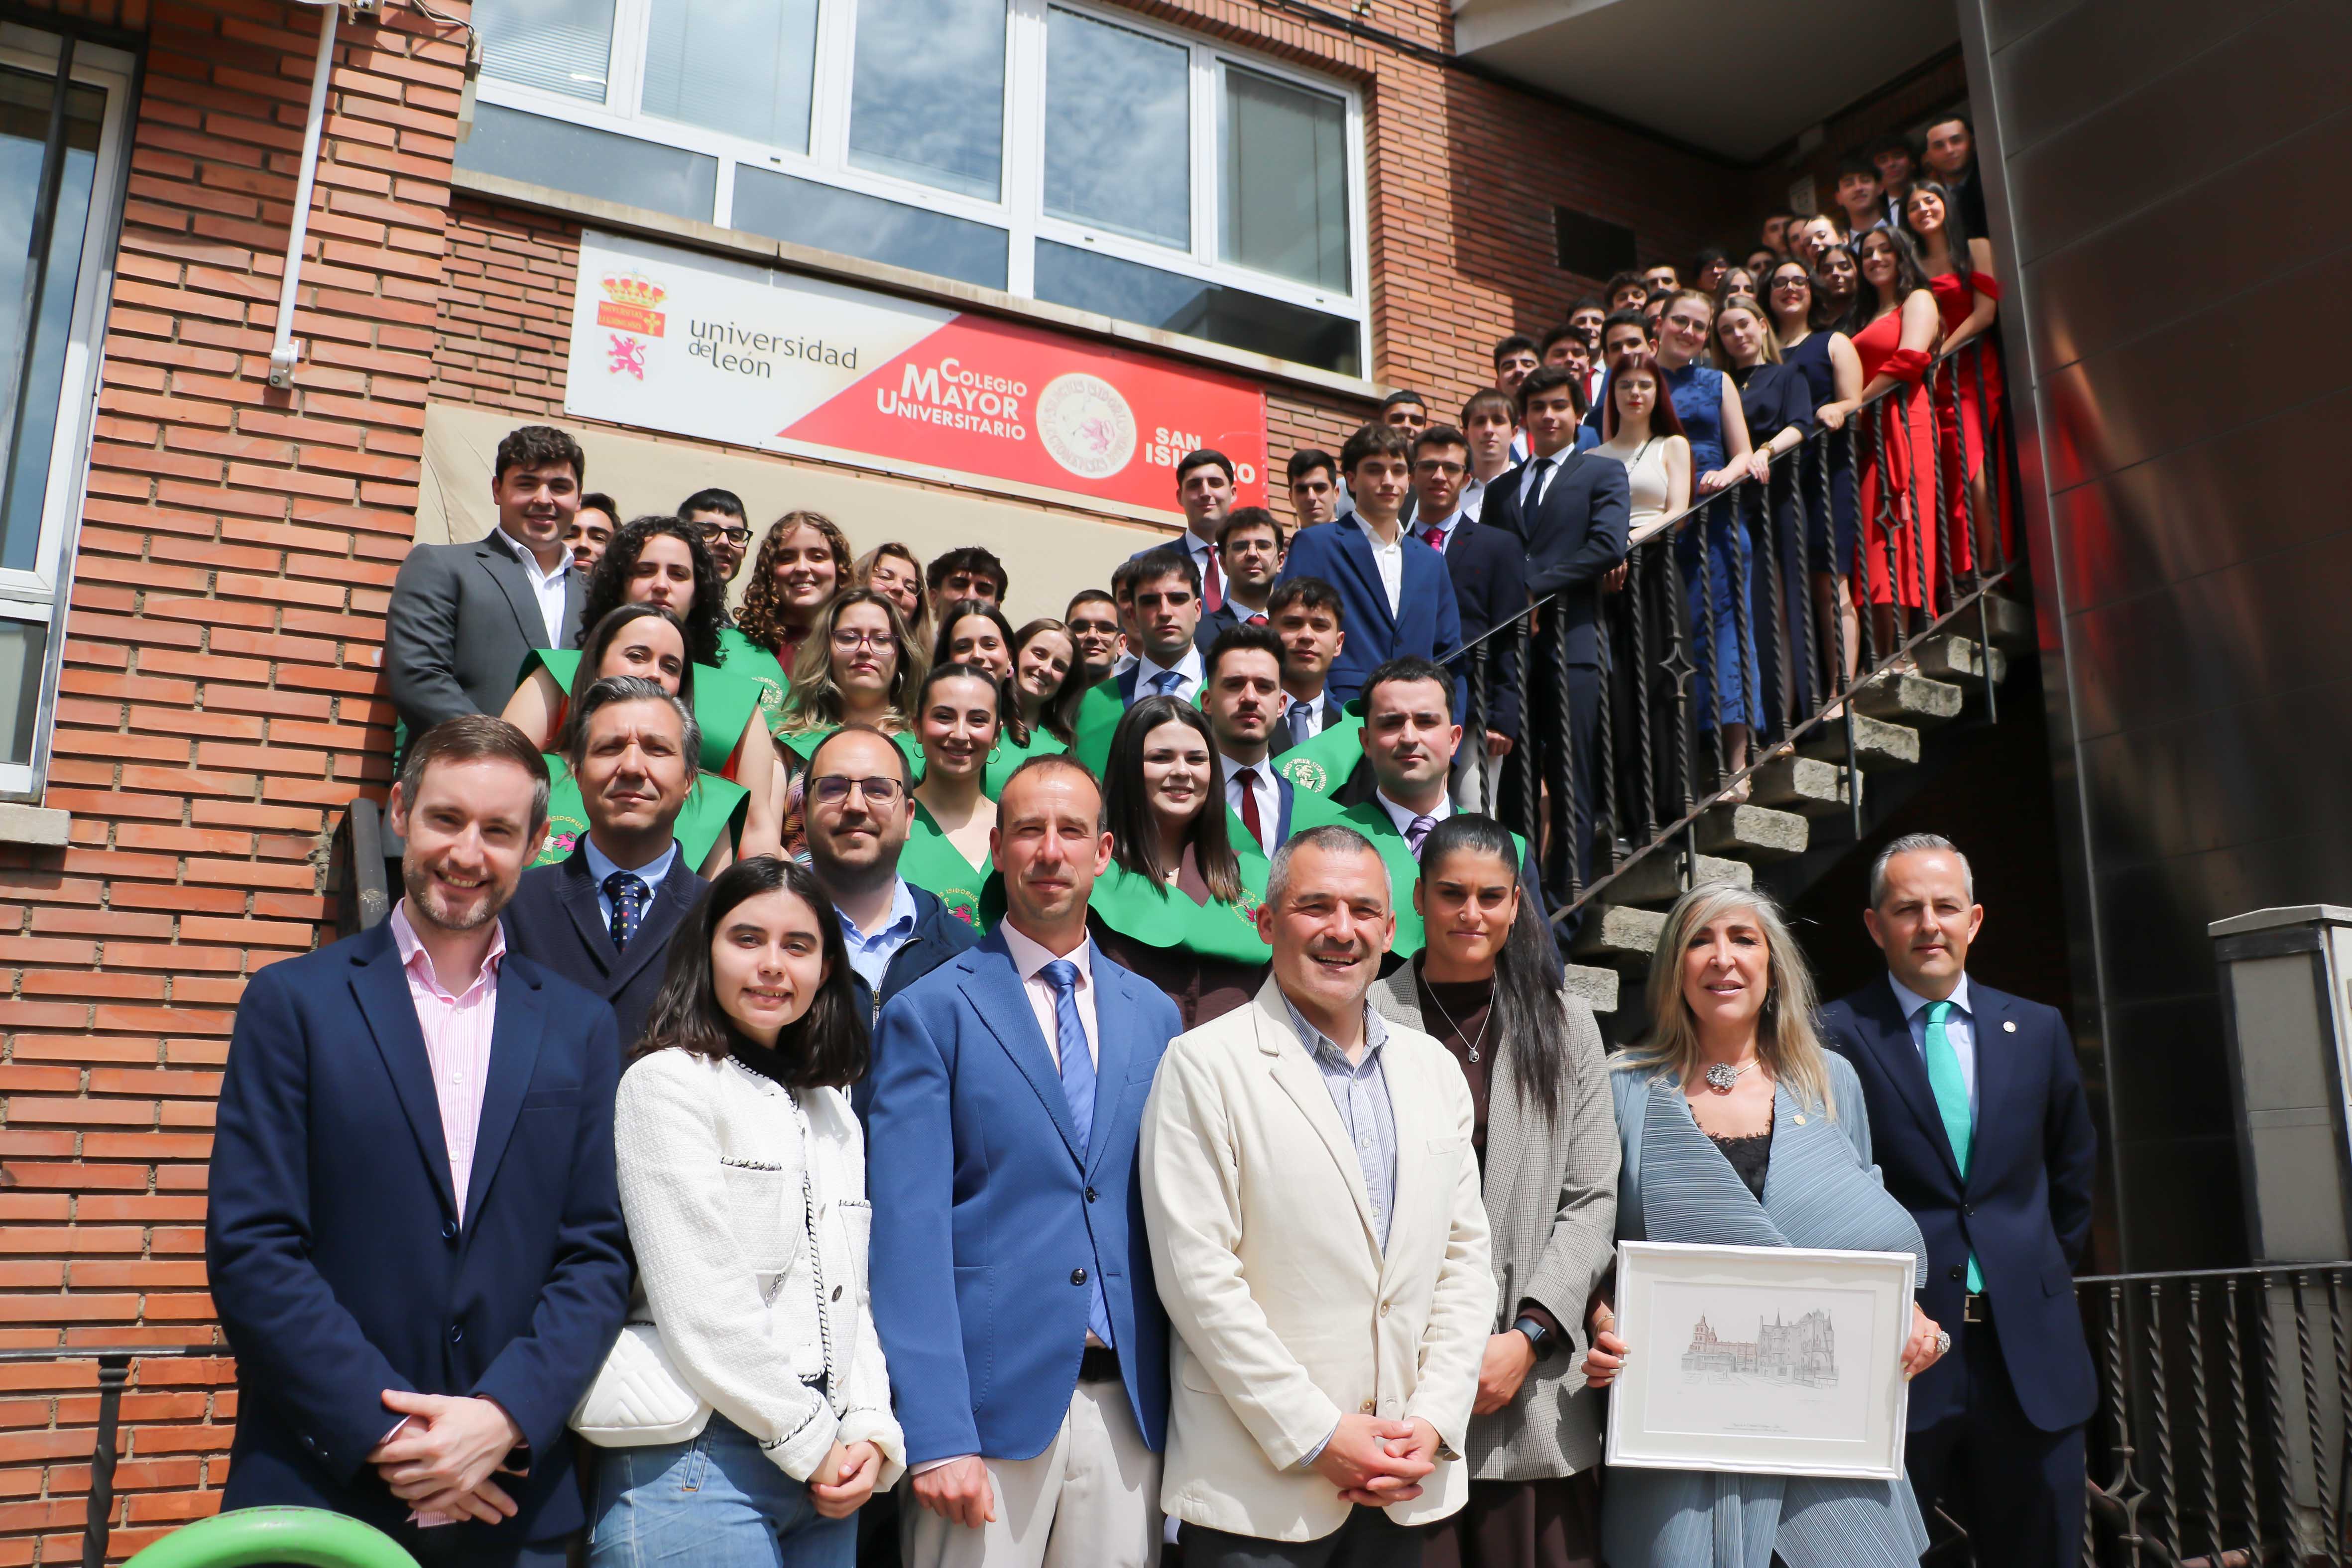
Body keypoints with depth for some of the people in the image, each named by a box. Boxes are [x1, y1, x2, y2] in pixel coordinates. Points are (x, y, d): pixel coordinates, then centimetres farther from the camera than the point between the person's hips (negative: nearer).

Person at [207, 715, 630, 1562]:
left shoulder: (581, 1026, 5)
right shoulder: (292, 1000, -1)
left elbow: (599, 1255, 2)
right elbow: (249, 1250, -7)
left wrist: (505, 1415, -12)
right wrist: (385, 1432, -13)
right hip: (321, 1491, -1)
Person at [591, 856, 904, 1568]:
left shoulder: (835, 1114, 16)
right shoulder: (667, 1082, -6)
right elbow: (698, 1309, -12)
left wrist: (872, 1430, 1)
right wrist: (812, 1441, -8)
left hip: (825, 1470, 6)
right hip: (698, 1464, -6)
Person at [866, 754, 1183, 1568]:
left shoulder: (1155, 1016, 10)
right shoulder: (929, 1012, -3)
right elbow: (907, 1235, -8)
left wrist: (1183, 1390, 5)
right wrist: (934, 1433, -13)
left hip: (1128, 1405, 4)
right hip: (991, 1404, -3)